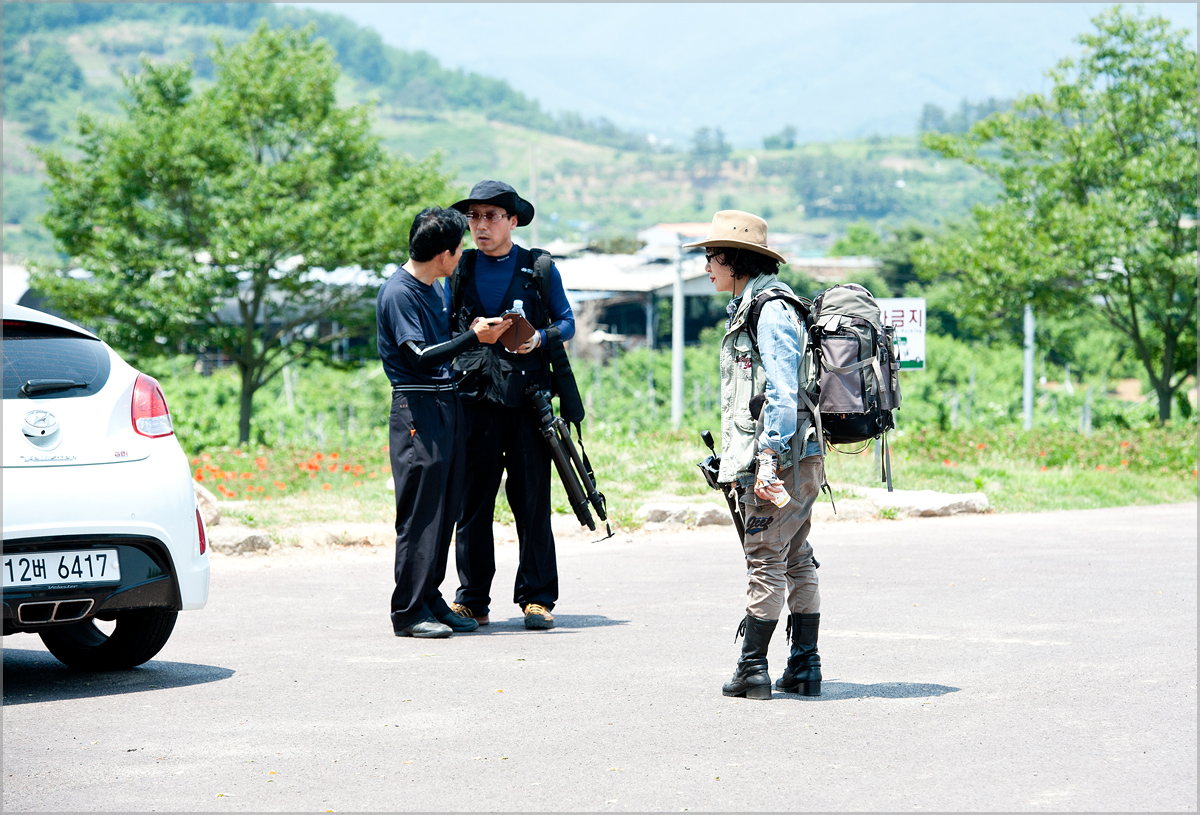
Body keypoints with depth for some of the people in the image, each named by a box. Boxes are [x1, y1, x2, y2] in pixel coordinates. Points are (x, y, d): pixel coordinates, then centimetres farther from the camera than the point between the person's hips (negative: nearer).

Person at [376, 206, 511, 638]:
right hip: (417, 408, -9)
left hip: (447, 404, 9)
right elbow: (420, 355, -18)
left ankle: (430, 599, 18)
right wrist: (475, 338, -20)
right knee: (420, 513, -8)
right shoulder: (397, 292, -12)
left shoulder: (436, 287, 16)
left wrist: (479, 329, 12)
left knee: (445, 510, 11)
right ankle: (408, 611, -4)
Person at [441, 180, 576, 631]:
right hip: (474, 398, 2)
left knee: (532, 501, 0)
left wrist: (539, 338, -8)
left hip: (527, 397, -2)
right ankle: (472, 599, 10)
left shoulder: (539, 269, 6)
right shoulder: (460, 270, 12)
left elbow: (566, 322, 11)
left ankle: (537, 598, 7)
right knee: (472, 501, 3)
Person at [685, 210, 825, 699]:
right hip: (776, 458, 10)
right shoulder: (747, 307, 19)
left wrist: (769, 457, -23)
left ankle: (752, 670, -1)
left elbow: (782, 392, -19)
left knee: (766, 562, -5)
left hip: (781, 457, -10)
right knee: (796, 563, 10)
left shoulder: (772, 310, -12)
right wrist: (733, 460, 23)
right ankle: (804, 670, 13)